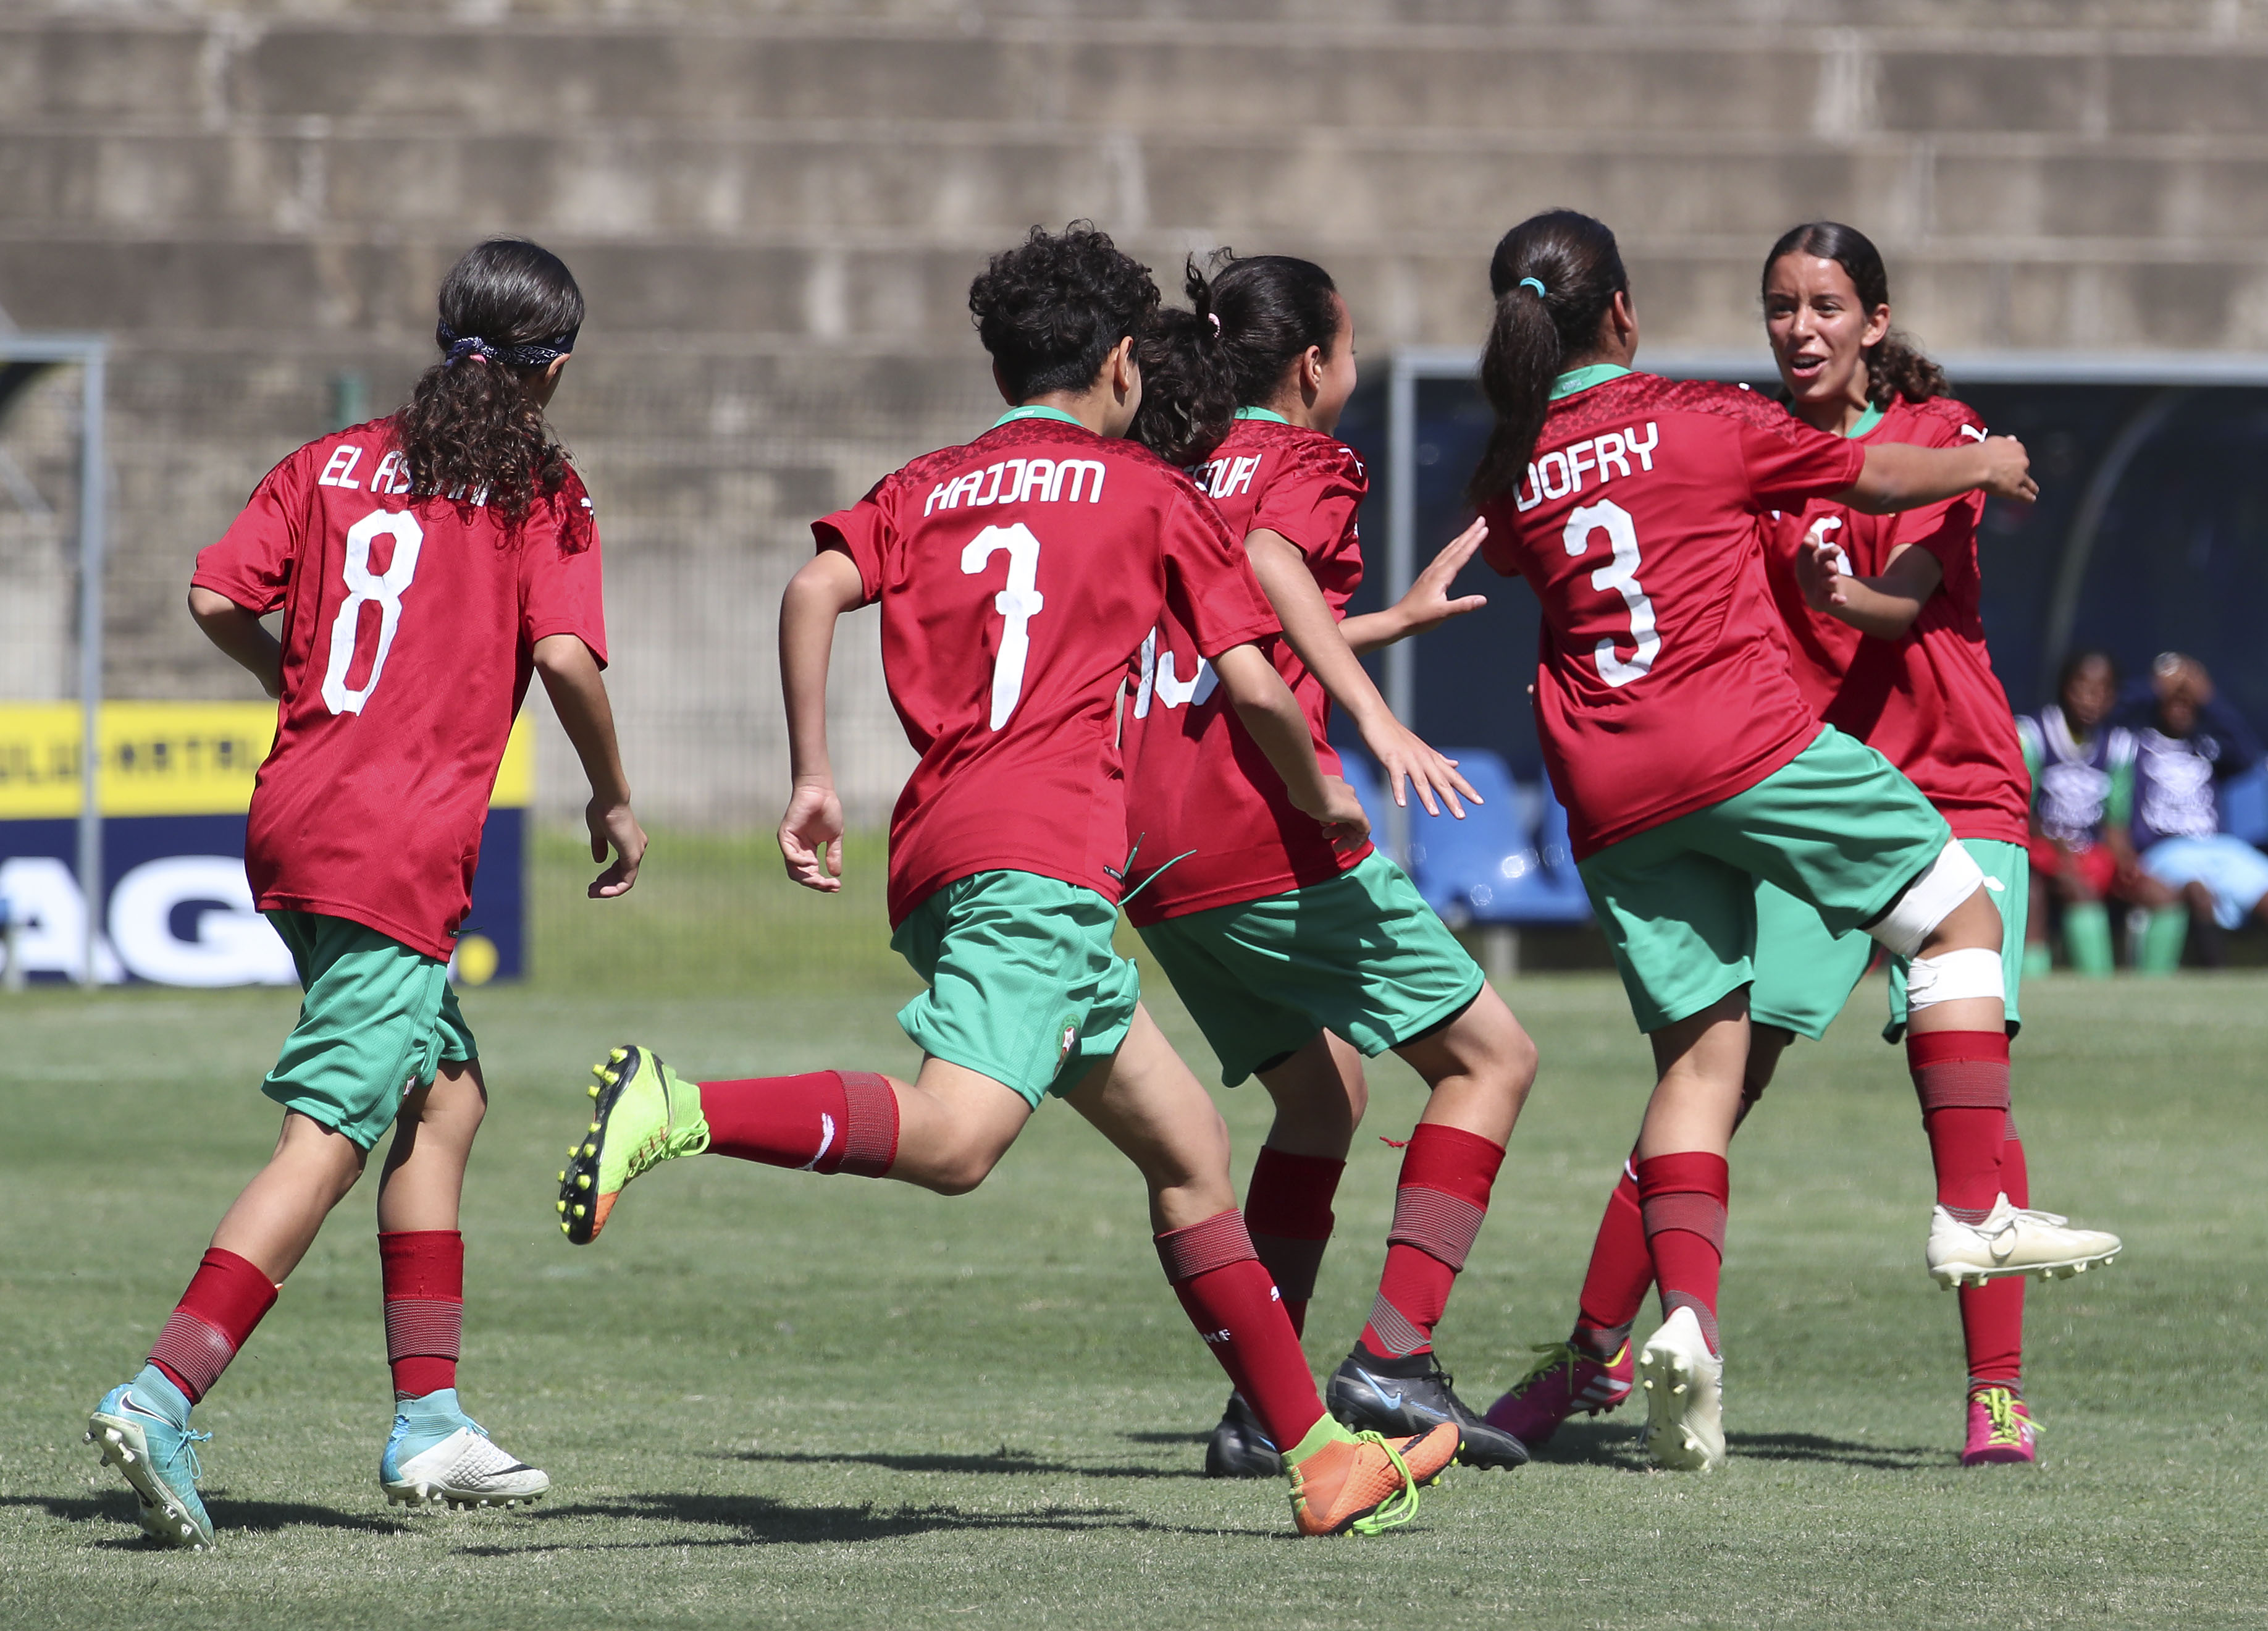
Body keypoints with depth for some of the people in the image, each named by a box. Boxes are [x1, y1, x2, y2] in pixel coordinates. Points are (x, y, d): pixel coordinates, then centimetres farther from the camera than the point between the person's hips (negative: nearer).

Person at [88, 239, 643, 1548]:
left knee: (448, 1091, 19)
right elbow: (567, 657, -12)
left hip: (294, 822, 7)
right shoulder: (541, 495, 0)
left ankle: (429, 1420, 17)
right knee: (330, 1135, -11)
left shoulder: (336, 465, 14)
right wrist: (615, 802, 3)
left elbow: (217, 596, 5)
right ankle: (164, 1398, -24)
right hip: (399, 852, -7)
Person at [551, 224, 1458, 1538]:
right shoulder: (1149, 492, 12)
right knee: (954, 1137, -26)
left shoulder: (926, 489, 23)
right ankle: (678, 1112, -44)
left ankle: (1318, 1455, 15)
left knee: (1189, 1146, 14)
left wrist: (815, 779, 5)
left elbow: (816, 589, 4)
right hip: (1040, 851, -7)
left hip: (939, 862, 7)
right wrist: (1325, 800, 26)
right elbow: (1254, 688, 9)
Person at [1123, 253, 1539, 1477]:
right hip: (1266, 838, -8)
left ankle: (1263, 1407, 11)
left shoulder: (1176, 471, 22)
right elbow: (1270, 567, -23)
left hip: (1154, 859, 8)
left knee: (1323, 1092, 23)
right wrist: (1377, 719, -32)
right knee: (1489, 1055, 2)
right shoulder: (1304, 460, 0)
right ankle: (1394, 1356, -12)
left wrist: (1402, 617, 45)